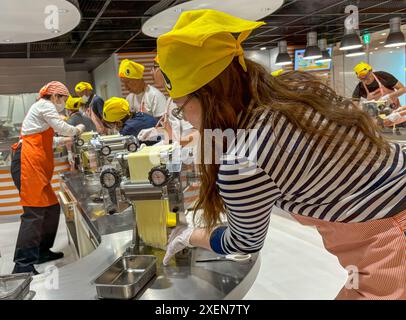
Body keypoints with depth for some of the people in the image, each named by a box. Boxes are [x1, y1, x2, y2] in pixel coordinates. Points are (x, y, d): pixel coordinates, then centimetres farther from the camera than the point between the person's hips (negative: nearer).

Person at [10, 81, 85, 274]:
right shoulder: (45, 105, -1)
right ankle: (23, 264, -17)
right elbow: (62, 128, -10)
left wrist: (64, 140, 26)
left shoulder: (43, 108, 29)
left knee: (52, 208, 11)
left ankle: (42, 251, 21)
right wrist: (78, 129, 7)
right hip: (28, 163, -10)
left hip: (36, 164, 10)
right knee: (34, 211, -16)